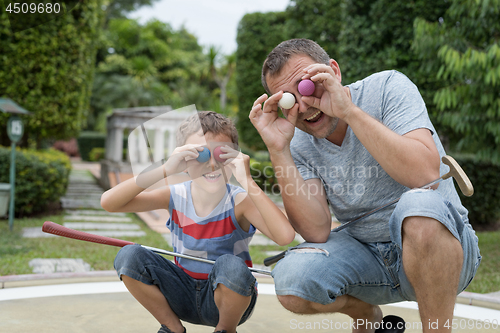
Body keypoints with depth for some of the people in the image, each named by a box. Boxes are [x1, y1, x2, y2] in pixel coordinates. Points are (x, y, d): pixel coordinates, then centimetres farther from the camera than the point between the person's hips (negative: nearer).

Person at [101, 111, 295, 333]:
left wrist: (248, 182, -39)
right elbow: (108, 202, -23)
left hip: (230, 298, -2)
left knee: (231, 265, -36)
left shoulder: (240, 202, -20)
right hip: (184, 297, 3)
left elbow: (285, 236, -39)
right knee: (129, 256, -18)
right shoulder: (175, 197, -11)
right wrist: (164, 171, -33)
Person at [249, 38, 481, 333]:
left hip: (441, 245, -3)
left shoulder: (387, 88, -12)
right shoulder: (299, 144, -3)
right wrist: (278, 150, -21)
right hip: (364, 252, 4)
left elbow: (425, 174, -29)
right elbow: (318, 232, -16)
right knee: (290, 280, -22)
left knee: (420, 203, -36)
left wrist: (348, 110, -31)